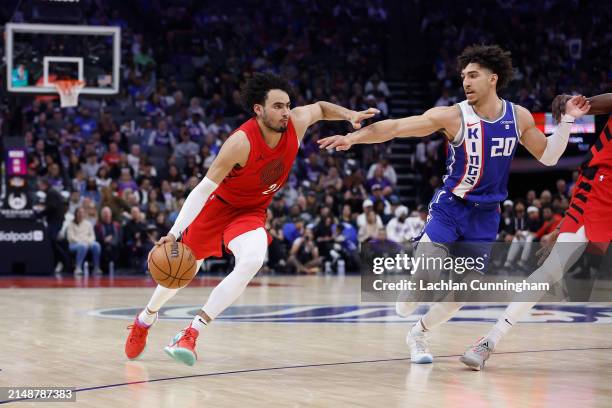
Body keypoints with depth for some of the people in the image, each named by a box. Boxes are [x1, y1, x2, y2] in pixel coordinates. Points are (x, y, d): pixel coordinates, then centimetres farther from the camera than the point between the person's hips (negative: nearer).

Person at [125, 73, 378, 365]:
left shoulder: (296, 123, -18)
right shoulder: (241, 142, -33)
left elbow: (320, 108, 9)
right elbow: (204, 188, -31)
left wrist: (349, 115, -8)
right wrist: (174, 233, -38)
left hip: (252, 212, 3)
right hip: (217, 206, -3)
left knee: (251, 262, -28)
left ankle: (191, 333, -22)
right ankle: (146, 319, 45)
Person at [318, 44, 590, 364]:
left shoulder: (518, 117, -1)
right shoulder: (453, 116, -13)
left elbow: (548, 157, 9)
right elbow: (396, 126, -17)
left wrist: (567, 120, -4)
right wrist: (352, 137, -26)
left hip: (486, 216, 3)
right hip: (449, 208, -3)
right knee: (425, 277, -18)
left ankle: (418, 334, 28)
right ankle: (404, 308, 17)